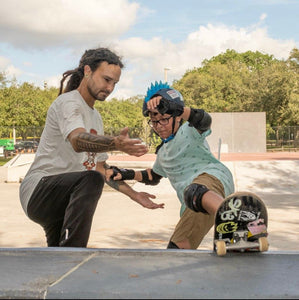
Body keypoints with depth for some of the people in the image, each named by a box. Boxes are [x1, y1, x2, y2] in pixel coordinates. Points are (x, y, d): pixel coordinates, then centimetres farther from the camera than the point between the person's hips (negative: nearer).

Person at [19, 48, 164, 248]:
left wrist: (134, 194, 16)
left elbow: (101, 167, 24)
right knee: (91, 180, -35)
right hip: (39, 188, -10)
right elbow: (77, 141, -32)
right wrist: (116, 144, -51)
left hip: (62, 202, 10)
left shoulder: (96, 118, 20)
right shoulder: (68, 102, -10)